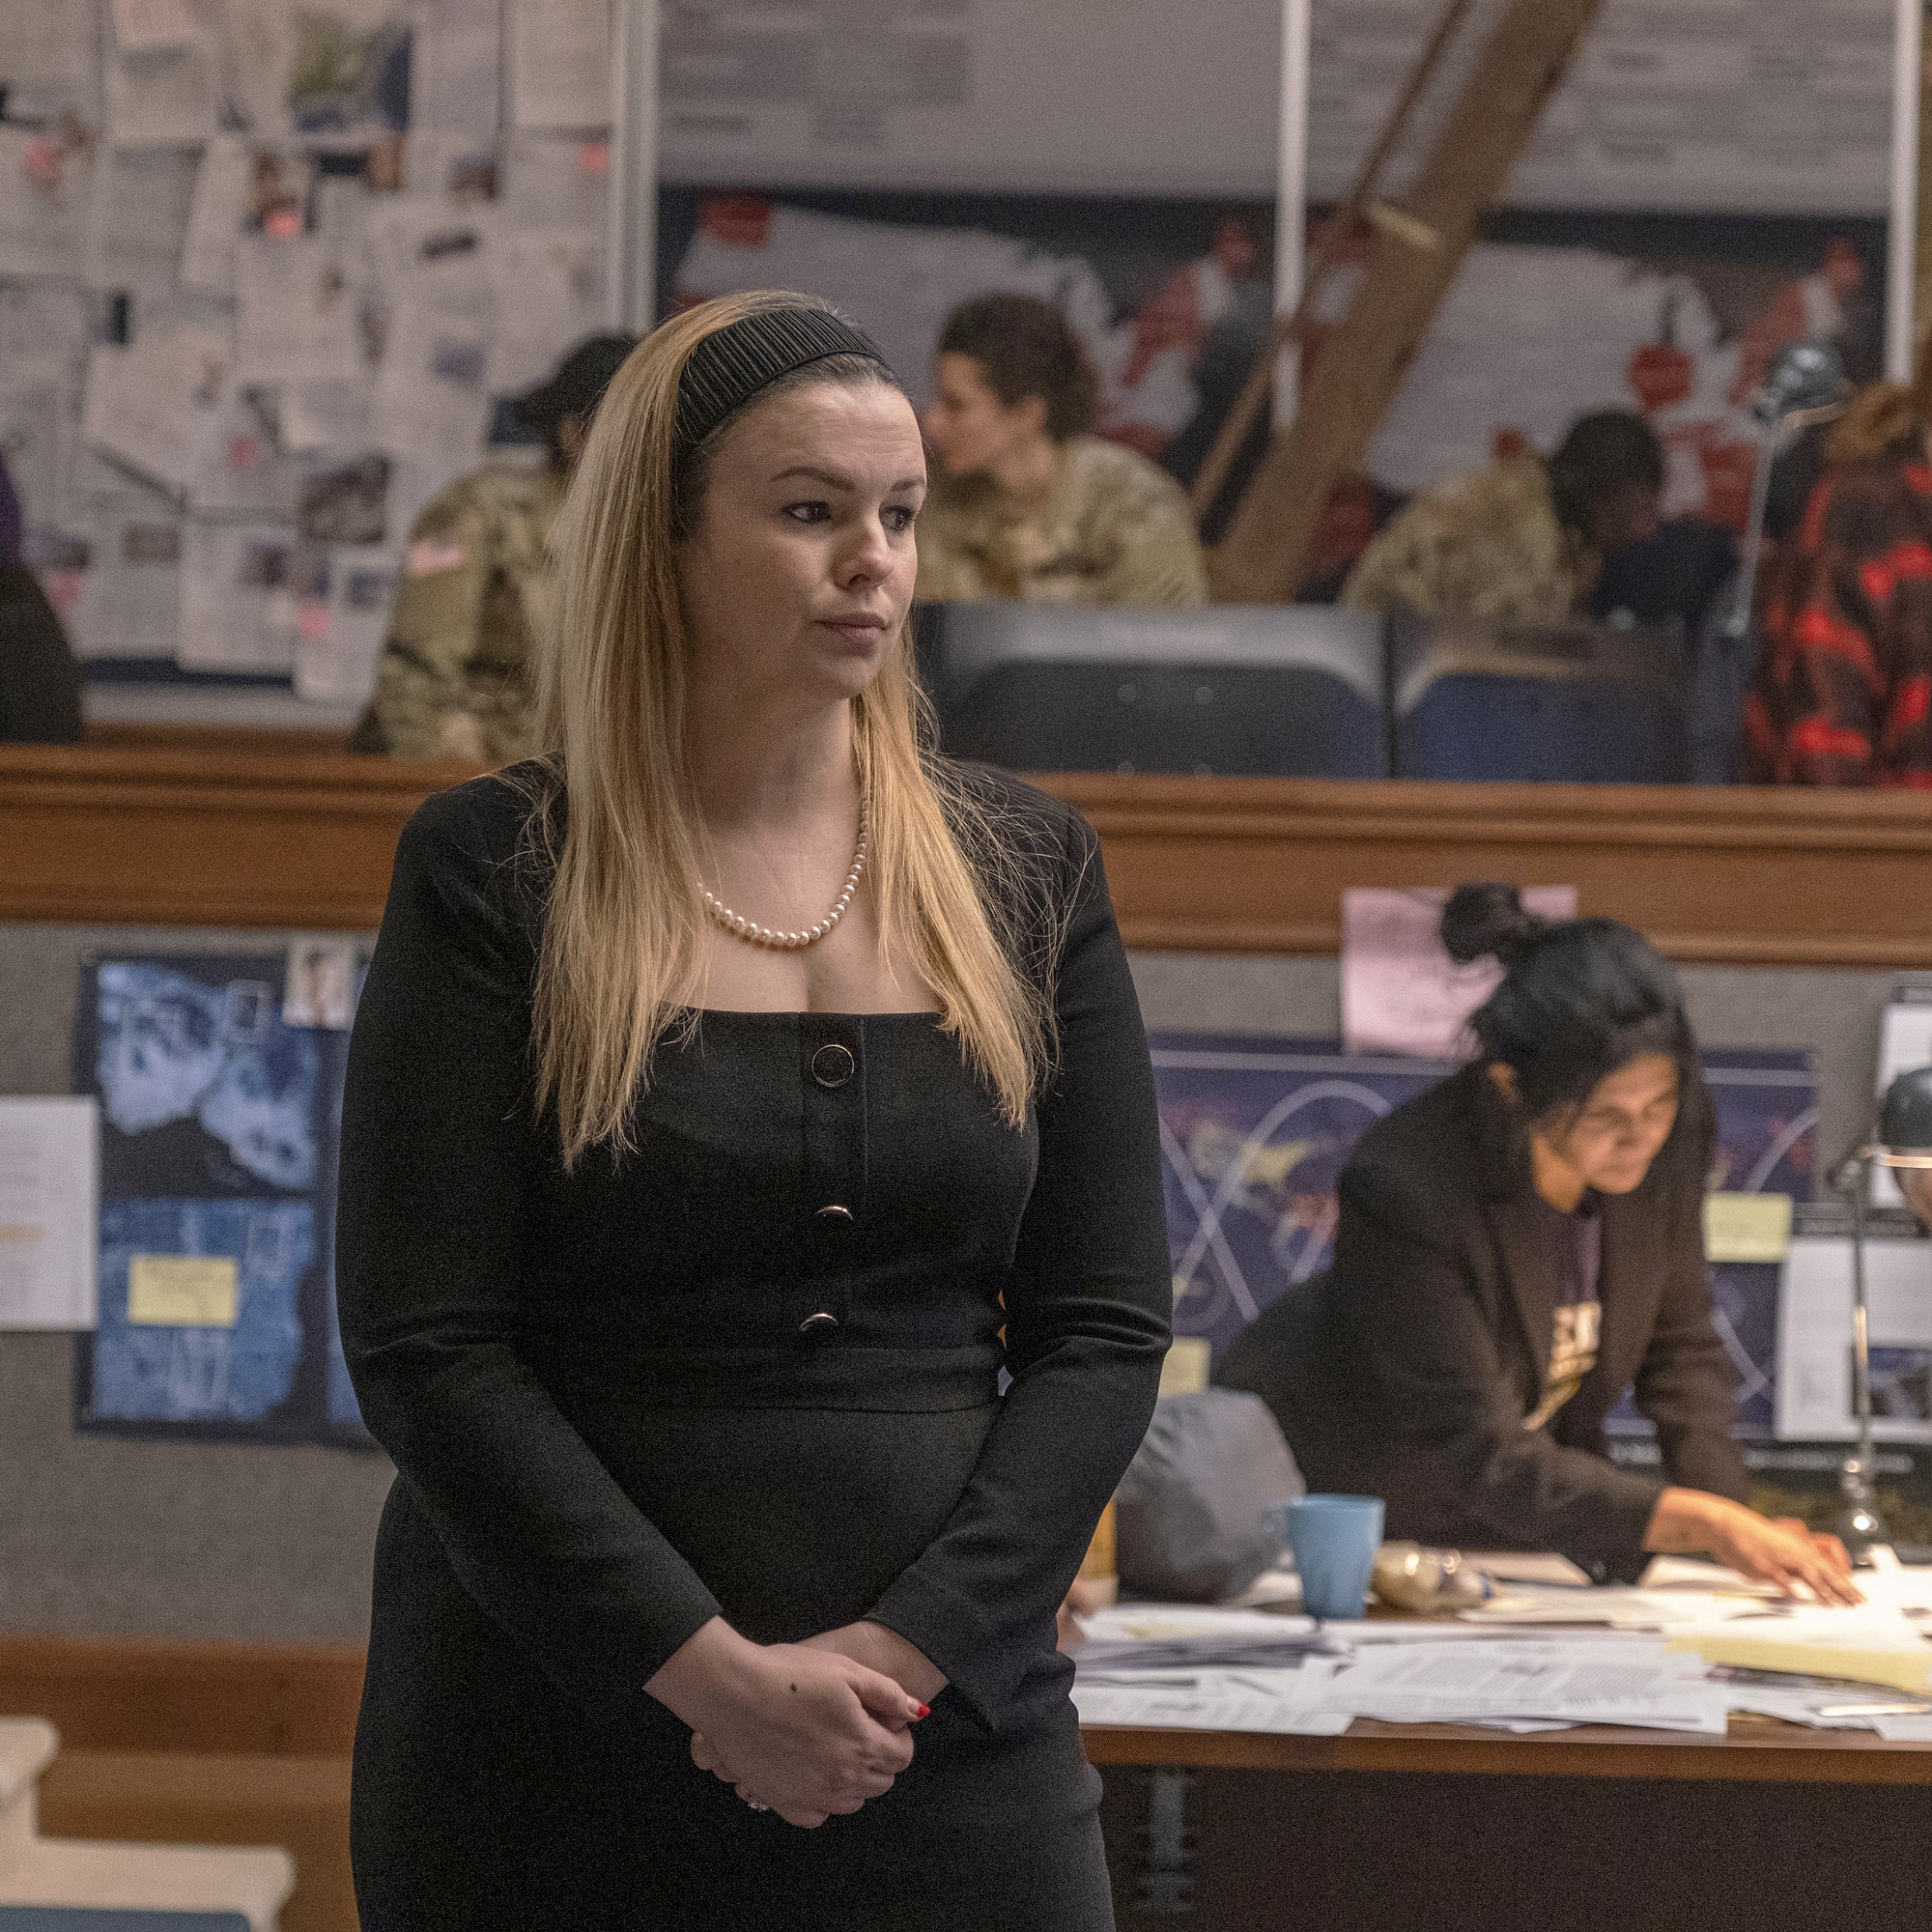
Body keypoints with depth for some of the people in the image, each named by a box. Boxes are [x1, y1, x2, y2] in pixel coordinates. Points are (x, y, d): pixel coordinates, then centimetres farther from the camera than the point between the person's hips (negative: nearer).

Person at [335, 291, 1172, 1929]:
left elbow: (1103, 1333, 4)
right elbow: (425, 1352, -7)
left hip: (949, 1723, 2)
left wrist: (902, 1649, -10)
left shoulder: (1024, 869, 8)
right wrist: (710, 1670, -15)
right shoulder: (498, 875, -1)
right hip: (557, 1754, -2)